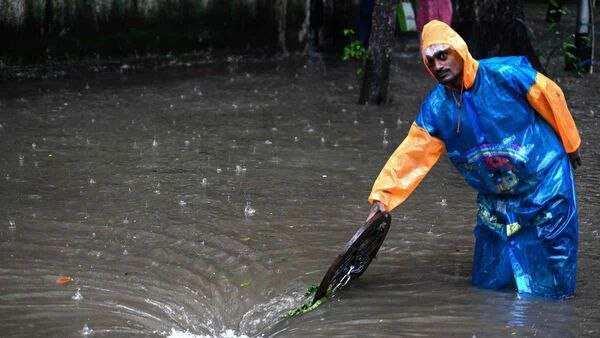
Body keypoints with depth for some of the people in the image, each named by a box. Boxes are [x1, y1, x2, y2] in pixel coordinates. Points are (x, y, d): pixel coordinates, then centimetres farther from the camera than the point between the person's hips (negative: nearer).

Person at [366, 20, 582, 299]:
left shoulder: (506, 74, -18)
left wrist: (569, 144, 7)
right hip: (495, 200, 4)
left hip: (546, 184, -4)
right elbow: (410, 155, -5)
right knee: (489, 284, 7)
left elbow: (552, 98, -5)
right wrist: (382, 196, -16)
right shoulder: (436, 108, -5)